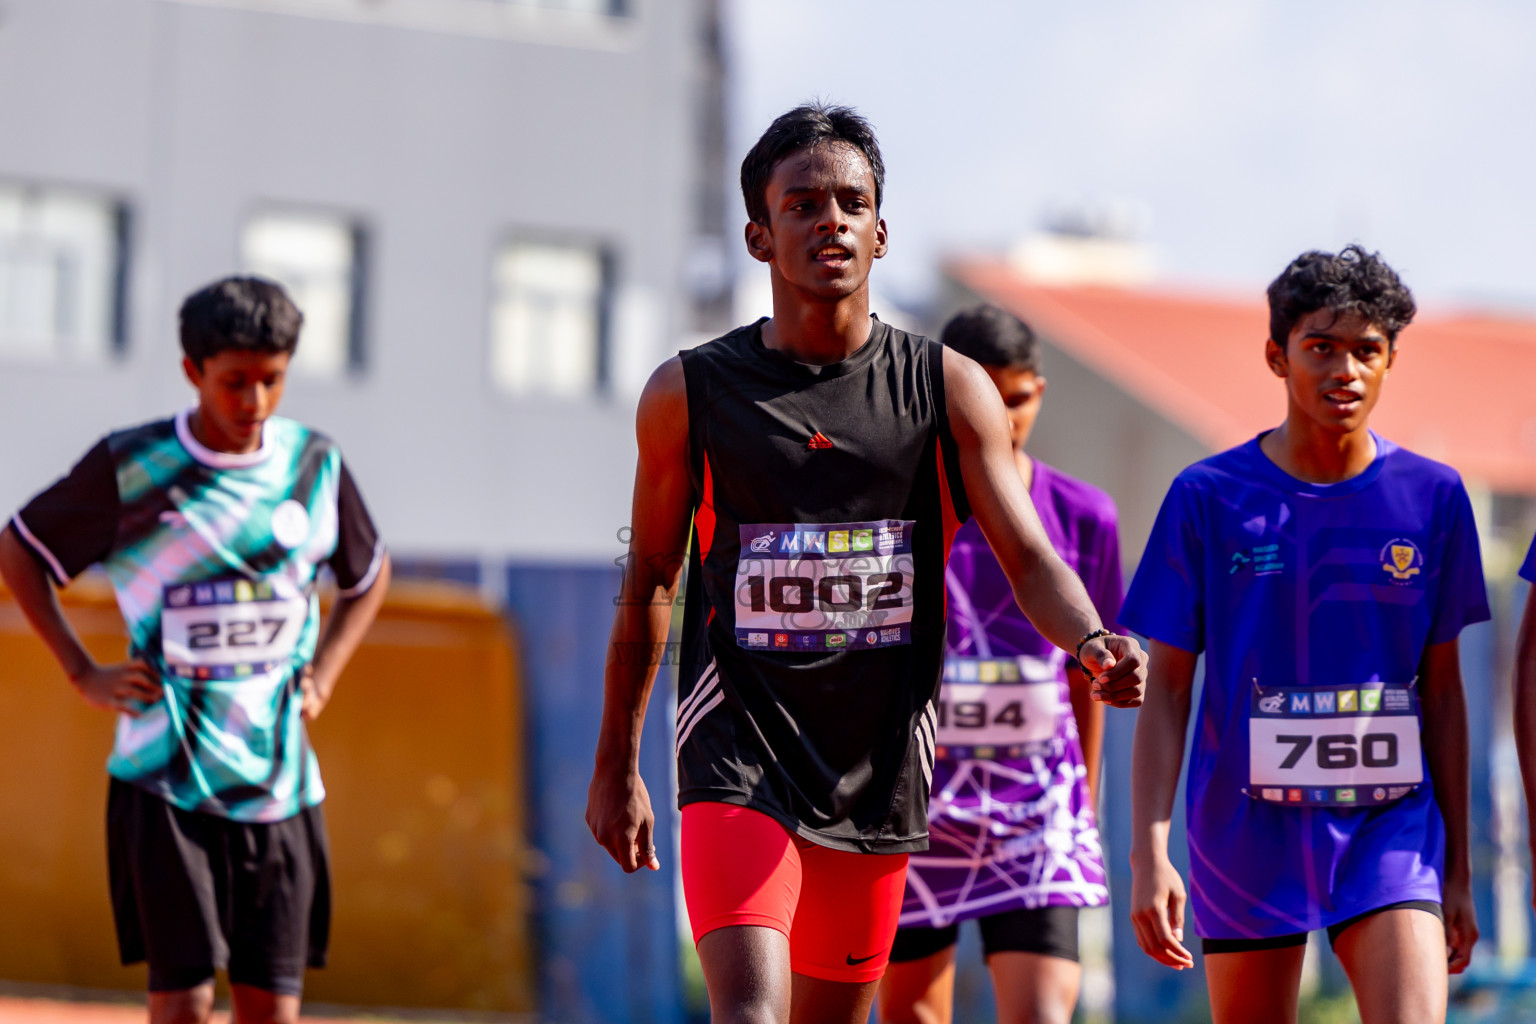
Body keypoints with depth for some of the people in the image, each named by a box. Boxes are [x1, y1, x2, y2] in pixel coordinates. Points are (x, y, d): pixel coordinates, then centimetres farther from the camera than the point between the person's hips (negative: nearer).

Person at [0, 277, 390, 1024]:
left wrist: (323, 676, 8)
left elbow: (369, 578, 23)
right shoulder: (129, 466, -4)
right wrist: (84, 674, 1)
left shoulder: (314, 465, 5)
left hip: (277, 774, 3)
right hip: (165, 773, -3)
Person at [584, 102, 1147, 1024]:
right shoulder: (689, 394, -1)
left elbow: (1031, 561, -6)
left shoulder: (949, 390, 0)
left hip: (880, 766, 2)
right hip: (739, 751, -2)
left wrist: (1093, 643, -28)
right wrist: (617, 763, 13)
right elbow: (650, 584, 9)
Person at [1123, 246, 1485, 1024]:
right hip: (1248, 835, 0)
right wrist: (1148, 851, -9)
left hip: (1390, 831, 0)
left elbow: (1441, 689, 9)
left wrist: (1456, 870, 10)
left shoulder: (1432, 498, 3)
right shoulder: (1209, 498, -2)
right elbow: (1166, 690, 0)